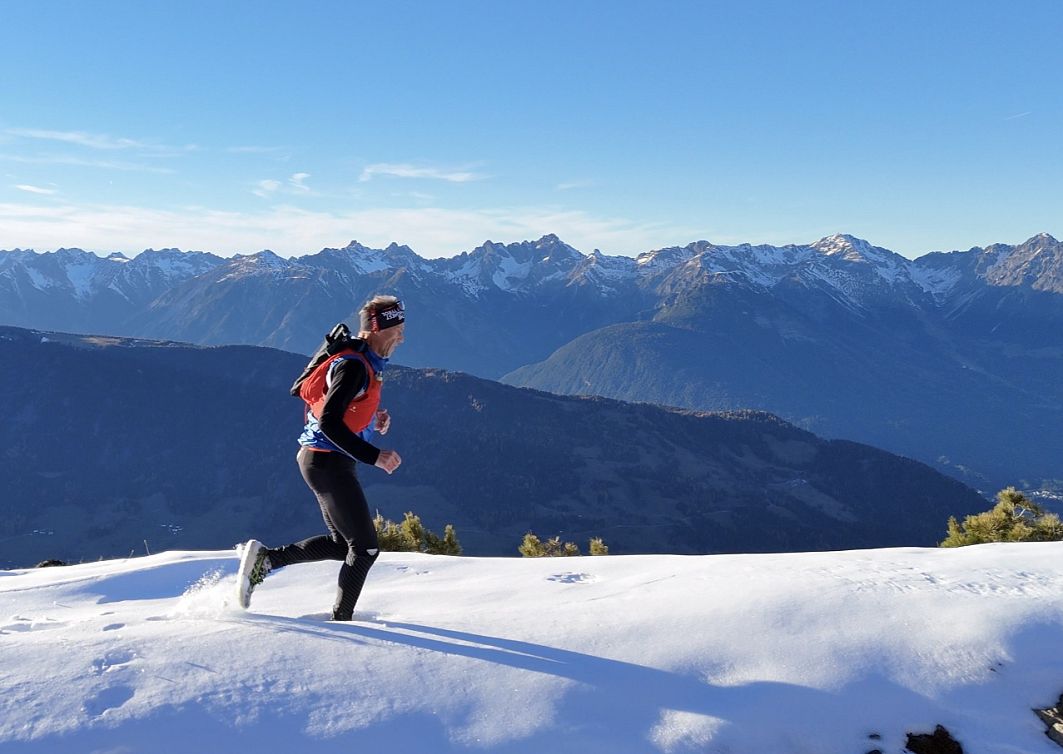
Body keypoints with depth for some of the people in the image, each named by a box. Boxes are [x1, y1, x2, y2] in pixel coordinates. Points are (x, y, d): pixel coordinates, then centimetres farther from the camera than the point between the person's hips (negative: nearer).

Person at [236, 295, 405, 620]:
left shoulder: (365, 362, 12)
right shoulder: (353, 365, -20)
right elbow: (330, 423, -26)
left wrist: (374, 419, 4)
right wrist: (374, 457, -26)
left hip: (322, 459, 10)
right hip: (328, 463, -10)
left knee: (343, 543, 18)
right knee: (366, 546, -1)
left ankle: (265, 558, 17)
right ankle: (342, 618, 11)